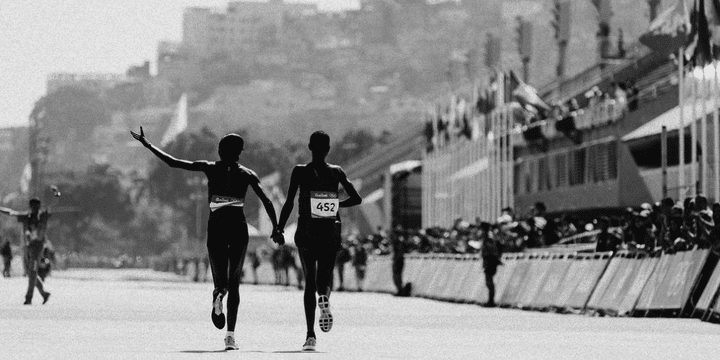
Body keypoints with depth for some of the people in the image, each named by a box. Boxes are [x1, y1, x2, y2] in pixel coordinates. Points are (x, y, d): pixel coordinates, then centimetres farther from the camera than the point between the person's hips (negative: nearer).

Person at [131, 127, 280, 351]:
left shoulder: (210, 168, 2)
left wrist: (147, 144, 5)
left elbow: (173, 163, -1)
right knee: (234, 282, 7)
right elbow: (266, 201, -4)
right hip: (238, 227, 0)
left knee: (220, 279, 12)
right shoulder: (247, 174, 3)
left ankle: (219, 293, -28)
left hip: (216, 226, 0)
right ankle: (230, 334, -7)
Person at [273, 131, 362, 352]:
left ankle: (310, 334, -4)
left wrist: (279, 228, 0)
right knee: (325, 275, 15)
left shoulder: (300, 172, -3)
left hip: (306, 232, -1)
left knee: (309, 282, 7)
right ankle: (324, 296, -24)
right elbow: (356, 199, 5)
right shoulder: (336, 172, 3)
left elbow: (289, 203, -8)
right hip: (330, 232, 1)